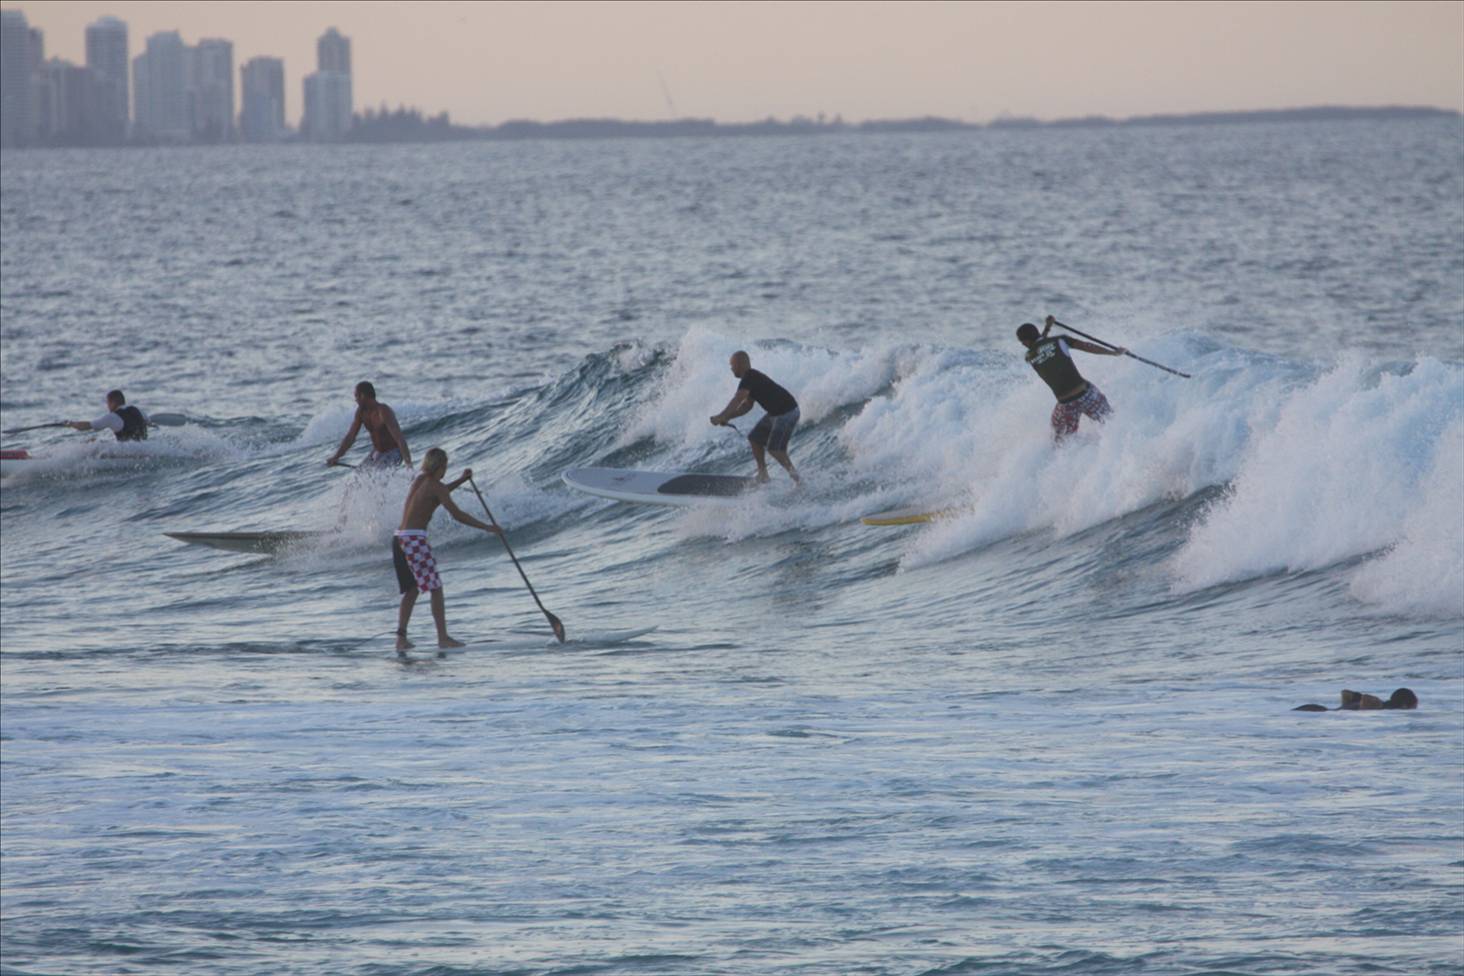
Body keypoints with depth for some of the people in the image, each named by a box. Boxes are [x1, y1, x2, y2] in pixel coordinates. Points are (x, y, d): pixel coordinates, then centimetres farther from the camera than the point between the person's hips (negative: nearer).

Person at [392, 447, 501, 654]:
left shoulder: (420, 480, 16)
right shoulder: (434, 485, -7)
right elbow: (457, 514, -13)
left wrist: (462, 480, 37)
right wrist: (487, 528, -7)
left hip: (399, 538, 8)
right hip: (415, 539, -8)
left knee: (411, 590, 14)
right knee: (435, 589, -2)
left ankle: (401, 638, 6)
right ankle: (443, 637, -3)